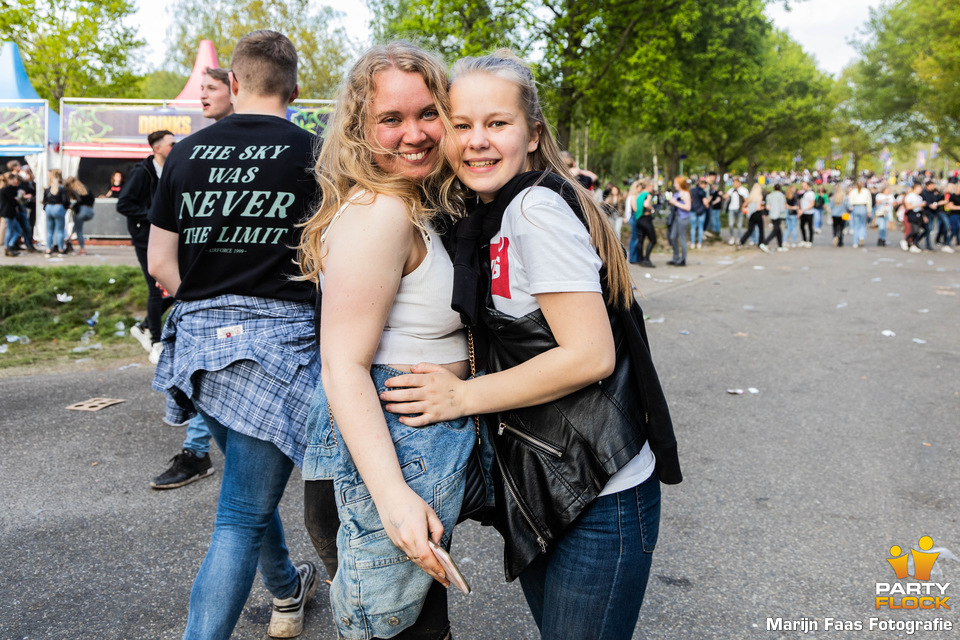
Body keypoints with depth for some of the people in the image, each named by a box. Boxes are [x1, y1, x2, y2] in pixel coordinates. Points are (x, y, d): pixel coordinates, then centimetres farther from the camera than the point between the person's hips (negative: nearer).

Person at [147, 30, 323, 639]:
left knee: (250, 481, 26)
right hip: (279, 337, -5)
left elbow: (160, 261, 7)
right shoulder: (311, 152, -5)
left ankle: (288, 591, 47)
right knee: (243, 516, -1)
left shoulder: (186, 152, 6)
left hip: (200, 338, 6)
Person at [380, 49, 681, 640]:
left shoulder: (538, 207, -18)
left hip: (599, 498, -9)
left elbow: (589, 355, -22)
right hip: (535, 486, 9)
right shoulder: (487, 213, 10)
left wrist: (464, 396, -15)